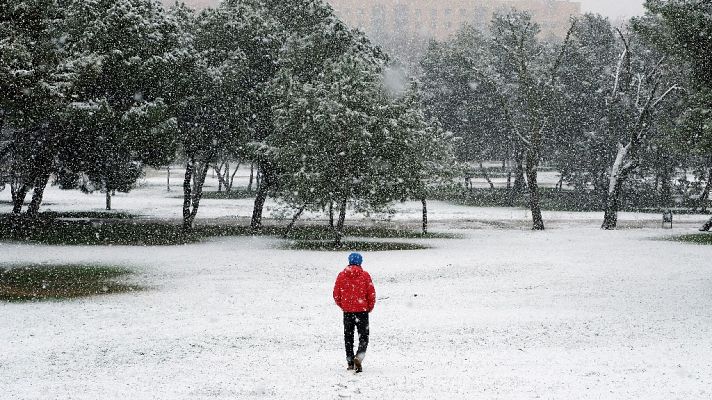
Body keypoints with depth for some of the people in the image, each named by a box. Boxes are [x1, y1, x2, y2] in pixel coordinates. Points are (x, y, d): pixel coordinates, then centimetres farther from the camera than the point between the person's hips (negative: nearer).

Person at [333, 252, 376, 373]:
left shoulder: (342, 275, 0)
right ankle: (359, 357, -20)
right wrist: (370, 307, 12)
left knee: (348, 337, 14)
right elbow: (371, 294, -4)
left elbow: (336, 294, 3)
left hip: (347, 311, 2)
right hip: (362, 310, -2)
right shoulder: (365, 275, -4)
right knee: (363, 336, 4)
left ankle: (350, 363, 14)